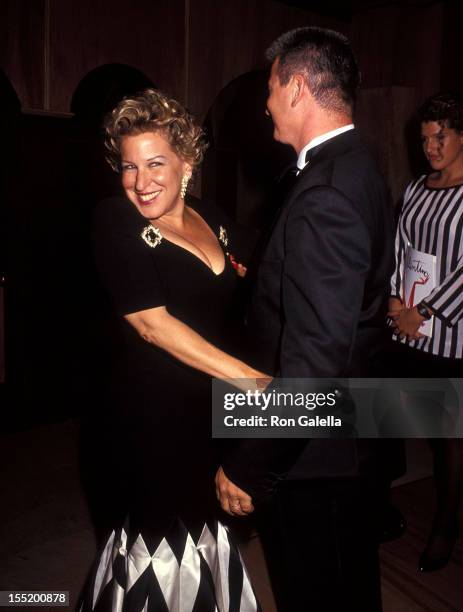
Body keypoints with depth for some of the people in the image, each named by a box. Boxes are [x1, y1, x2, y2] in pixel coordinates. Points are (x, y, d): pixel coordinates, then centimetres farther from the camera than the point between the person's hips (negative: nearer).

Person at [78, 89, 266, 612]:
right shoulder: (115, 222, -12)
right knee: (163, 531, 10)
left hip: (215, 402, 6)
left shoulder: (211, 217, 4)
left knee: (205, 524, 20)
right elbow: (152, 323, -20)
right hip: (155, 410, -5)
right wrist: (250, 377, -24)